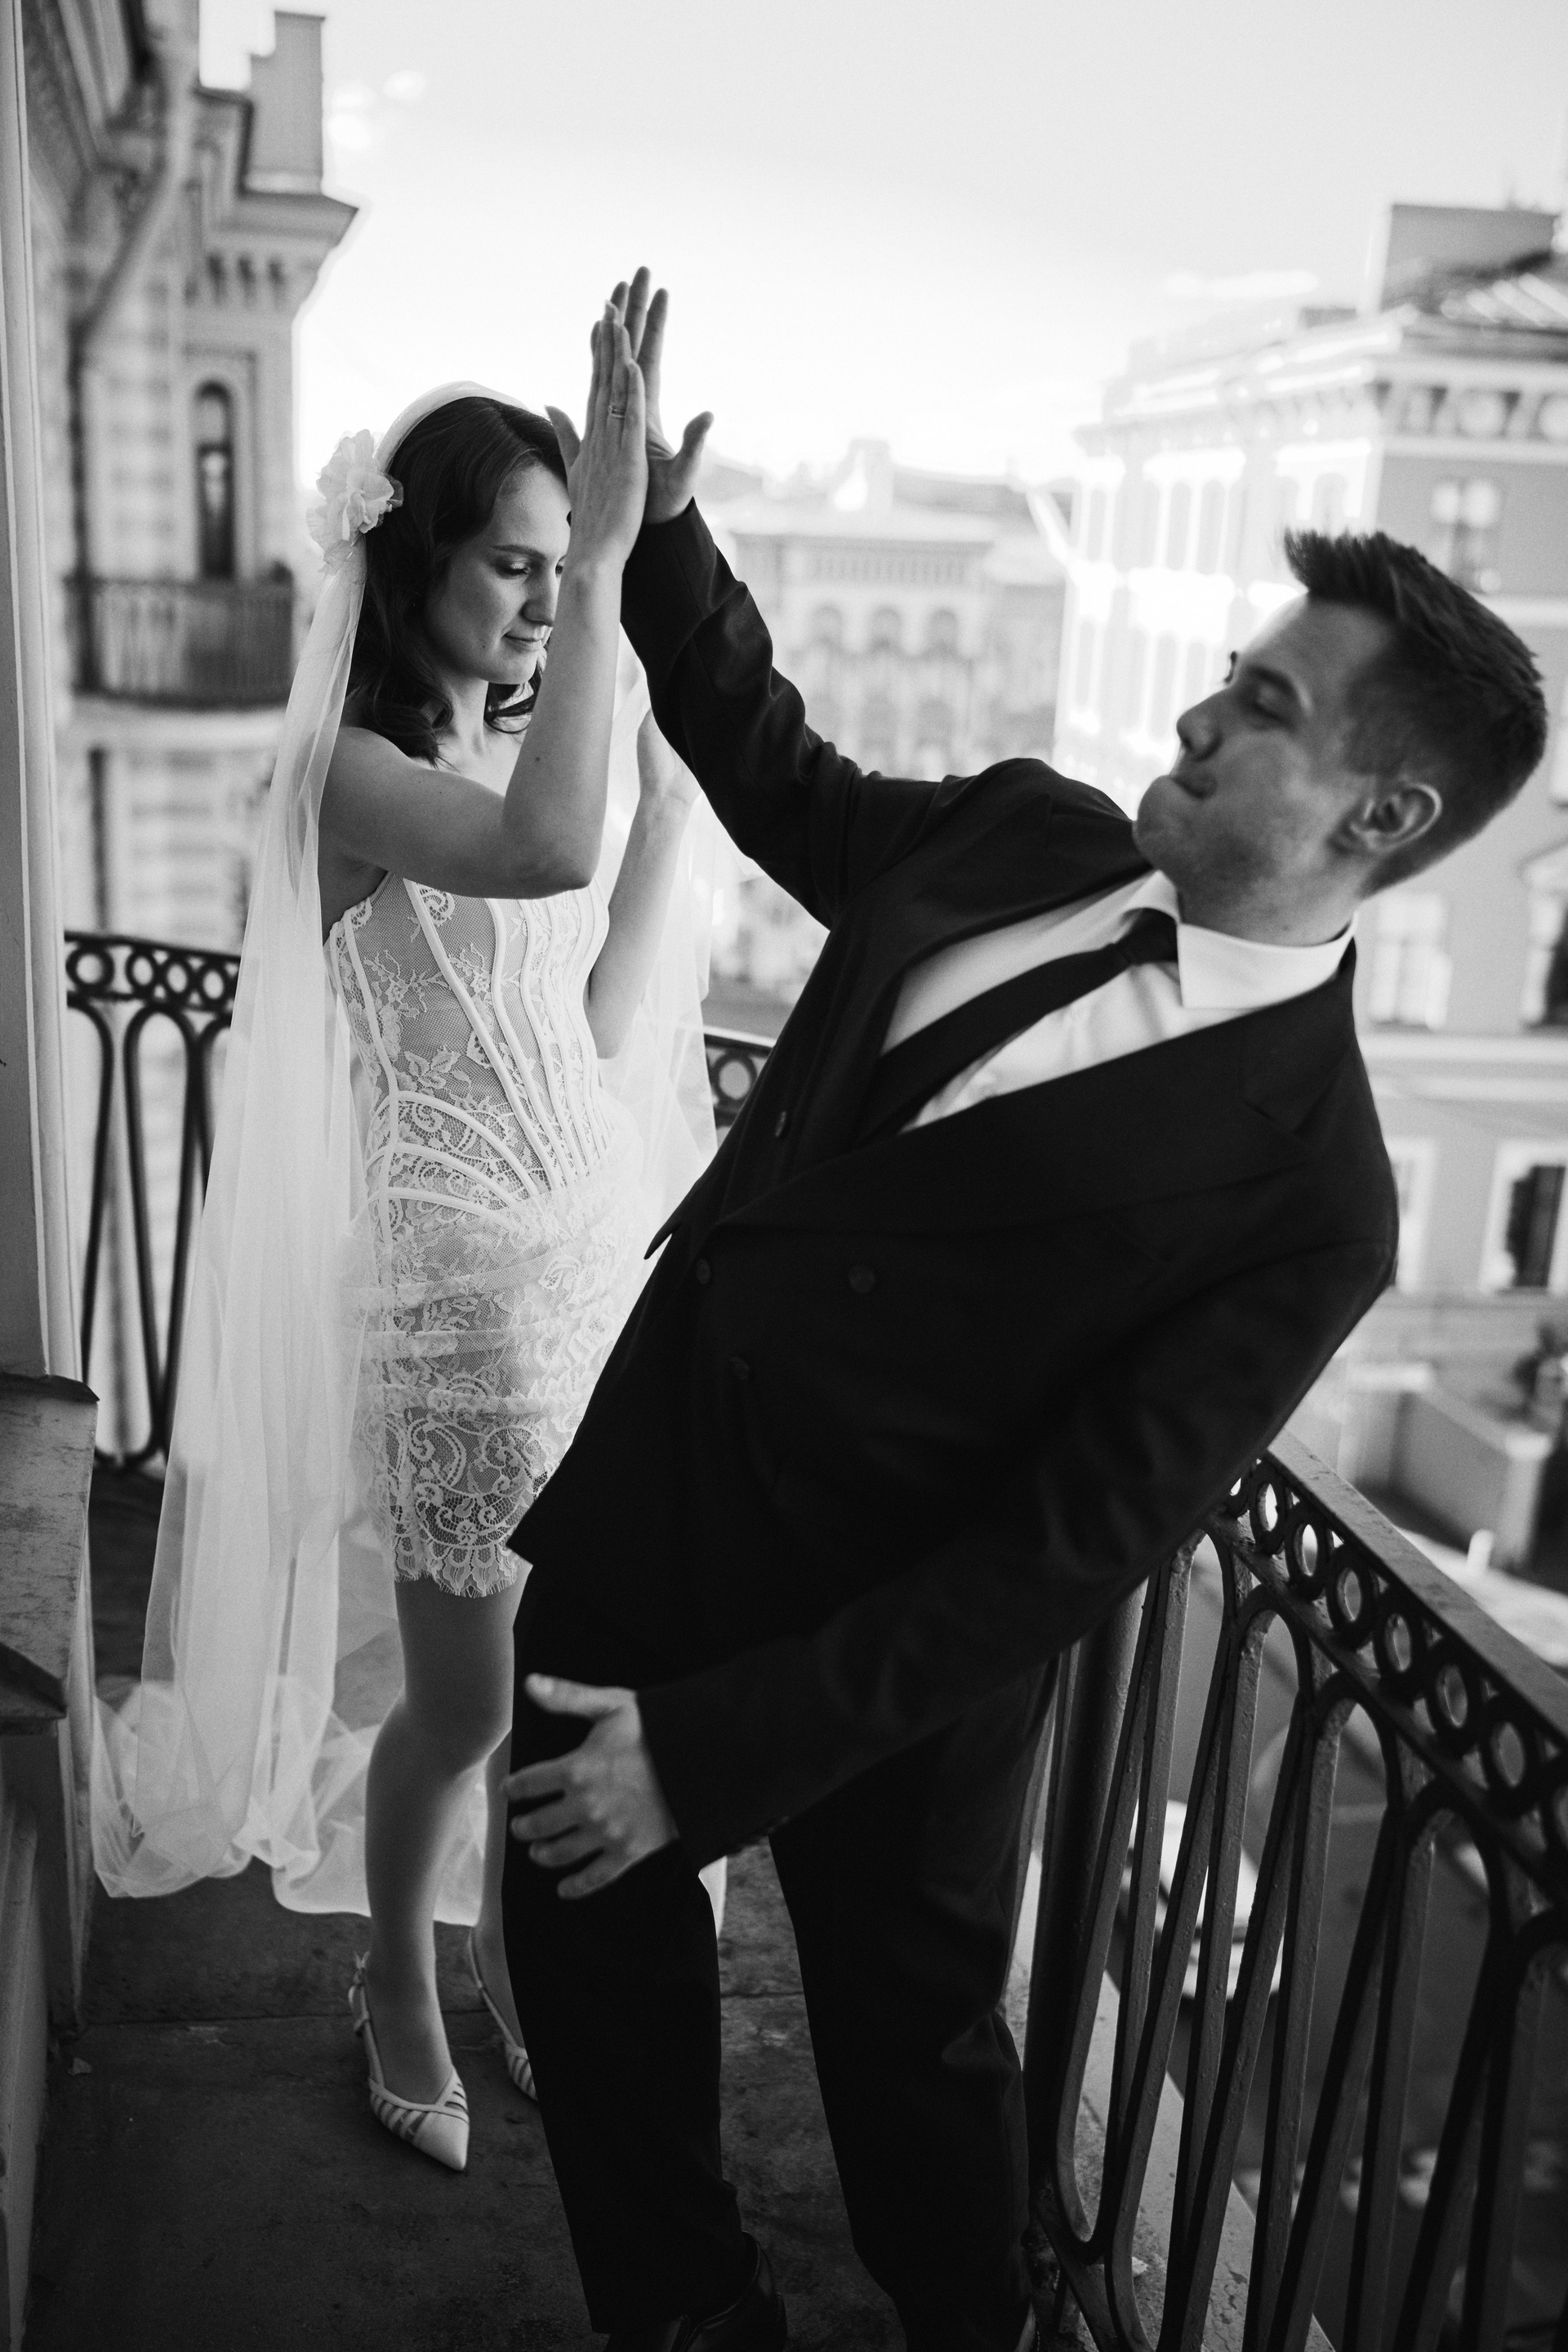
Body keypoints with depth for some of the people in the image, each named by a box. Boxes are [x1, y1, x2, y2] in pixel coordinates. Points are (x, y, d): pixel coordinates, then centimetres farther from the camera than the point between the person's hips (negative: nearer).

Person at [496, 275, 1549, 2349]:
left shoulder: (1308, 1198, -21)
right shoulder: (1024, 833, -3)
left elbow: (1066, 1558, -21)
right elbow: (787, 782, 17)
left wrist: (709, 1745, -20)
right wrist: (662, 524, 5)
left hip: (883, 1653, -6)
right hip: (645, 1507, 6)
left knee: (913, 2047, 18)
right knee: (586, 1957, 20)